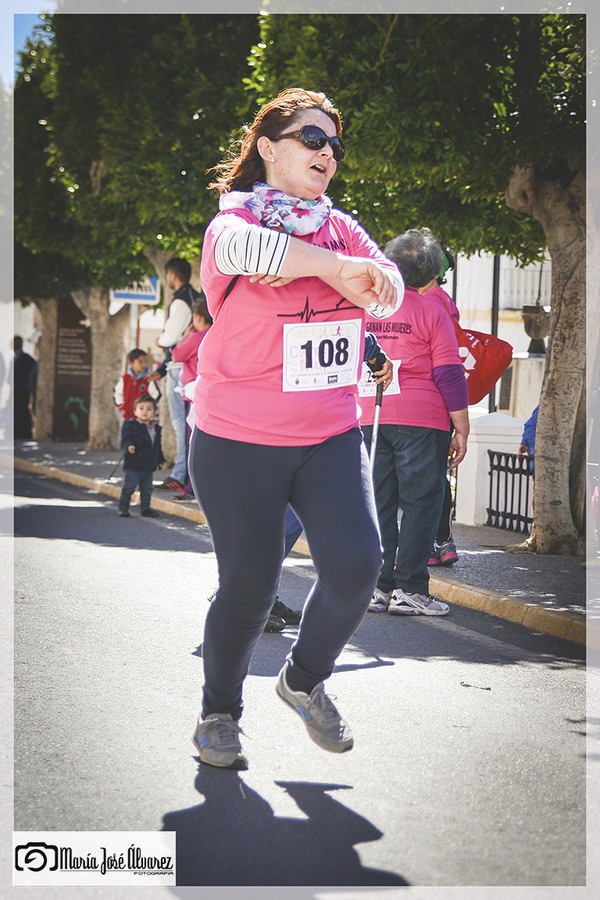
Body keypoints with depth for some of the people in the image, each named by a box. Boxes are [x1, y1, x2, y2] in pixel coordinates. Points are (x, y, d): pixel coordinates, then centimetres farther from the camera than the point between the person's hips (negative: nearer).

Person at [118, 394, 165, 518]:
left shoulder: (156, 428, 12)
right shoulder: (129, 425, -7)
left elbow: (158, 446, 21)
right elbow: (125, 439, -17)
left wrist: (160, 459, 22)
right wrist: (129, 446, -37)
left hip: (149, 467, 6)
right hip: (133, 466, -6)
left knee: (147, 489, 13)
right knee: (128, 487, -5)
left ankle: (146, 508, 23)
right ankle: (123, 507, 7)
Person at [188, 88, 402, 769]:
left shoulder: (341, 230, 11)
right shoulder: (233, 219, -5)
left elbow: (387, 289, -6)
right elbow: (240, 247, -31)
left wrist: (303, 269, -19)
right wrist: (335, 266, -27)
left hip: (331, 436, 4)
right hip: (238, 440, -4)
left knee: (356, 564, -11)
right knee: (249, 586, 1)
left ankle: (304, 680, 17)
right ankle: (219, 712, 26)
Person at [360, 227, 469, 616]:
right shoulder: (432, 310, -3)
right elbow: (450, 374, -6)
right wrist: (461, 429, -1)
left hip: (371, 418, 5)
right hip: (422, 420, -5)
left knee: (378, 502, 9)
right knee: (421, 502, 0)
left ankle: (377, 585, 9)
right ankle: (409, 589, -2)